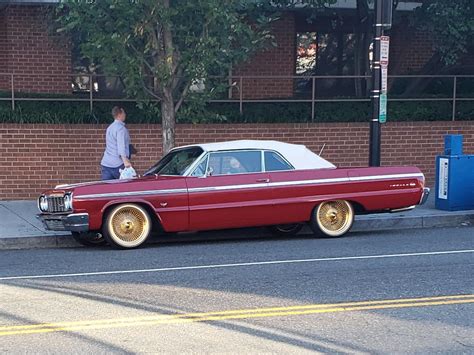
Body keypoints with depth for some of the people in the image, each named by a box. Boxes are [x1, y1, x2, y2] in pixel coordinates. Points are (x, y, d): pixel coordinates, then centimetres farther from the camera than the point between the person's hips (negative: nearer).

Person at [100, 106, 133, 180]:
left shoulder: (110, 128, 20)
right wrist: (125, 160, -31)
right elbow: (121, 145, -21)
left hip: (105, 164, 8)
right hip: (117, 164, -8)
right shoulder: (121, 128, -8)